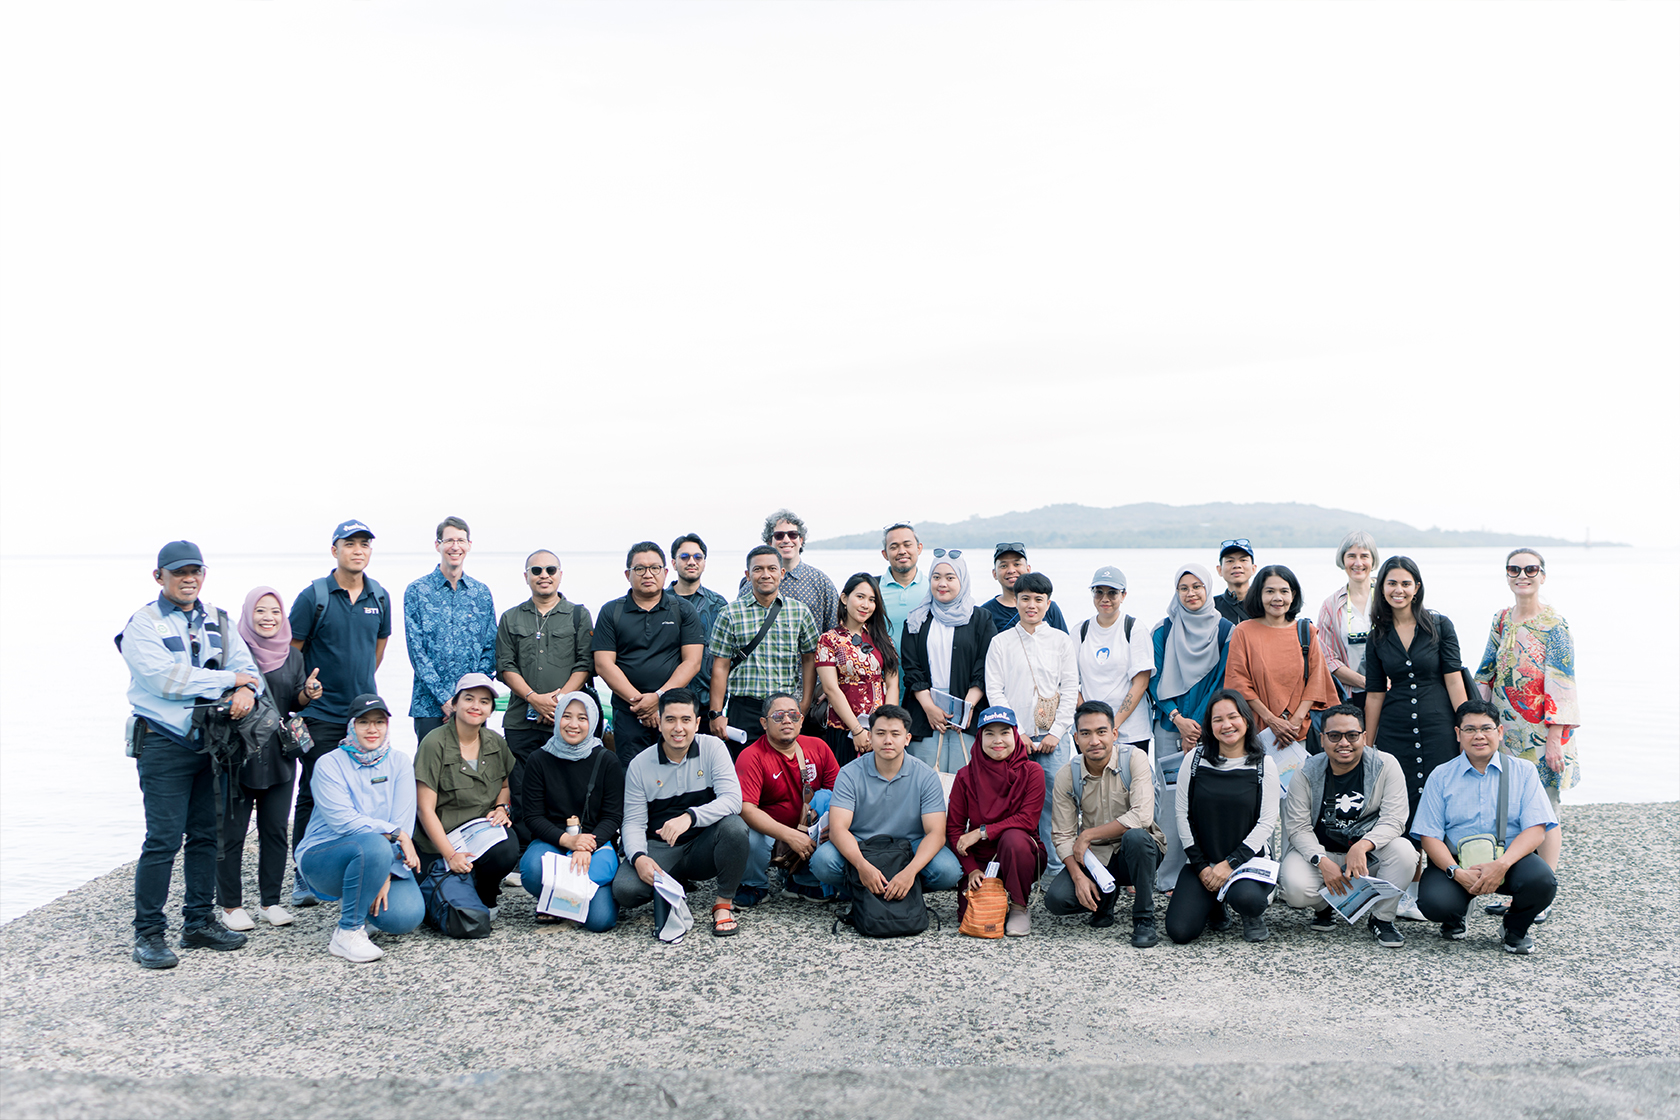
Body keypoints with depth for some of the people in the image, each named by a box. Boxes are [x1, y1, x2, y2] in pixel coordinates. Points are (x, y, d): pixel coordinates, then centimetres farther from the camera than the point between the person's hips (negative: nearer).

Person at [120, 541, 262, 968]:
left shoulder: (217, 621, 12)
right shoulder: (142, 624, -5)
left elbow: (245, 664, 5)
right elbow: (167, 680, -18)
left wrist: (246, 689, -19)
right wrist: (229, 679, -12)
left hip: (212, 740, 6)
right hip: (164, 745, -6)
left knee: (206, 835, 10)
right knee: (163, 840, -7)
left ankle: (198, 923, 21)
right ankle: (148, 934, 2)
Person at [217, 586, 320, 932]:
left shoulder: (292, 655, 11)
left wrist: (308, 692, -6)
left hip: (279, 757, 4)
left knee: (275, 830, 8)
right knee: (231, 832, 1)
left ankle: (271, 901, 19)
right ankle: (230, 905, 13)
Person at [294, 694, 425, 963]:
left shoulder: (399, 763, 3)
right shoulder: (330, 765, -7)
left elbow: (404, 820, -8)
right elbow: (343, 820, -19)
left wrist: (387, 873, -20)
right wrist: (395, 834, -26)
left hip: (383, 860, 4)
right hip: (323, 856, -4)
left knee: (407, 916, -24)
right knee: (374, 845, -37)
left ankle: (356, 905, 12)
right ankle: (347, 934, -21)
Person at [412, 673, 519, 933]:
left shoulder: (495, 743, 6)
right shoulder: (435, 744, -11)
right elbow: (426, 809, -12)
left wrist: (501, 808, -1)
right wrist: (450, 855, -19)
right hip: (442, 839, -4)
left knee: (508, 850, -31)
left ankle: (486, 894, 2)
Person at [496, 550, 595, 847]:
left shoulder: (579, 615, 10)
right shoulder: (511, 619, 14)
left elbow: (586, 664, 2)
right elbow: (505, 666, 6)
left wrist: (560, 697, -11)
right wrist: (534, 698, -9)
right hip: (521, 722, 2)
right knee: (520, 791, 1)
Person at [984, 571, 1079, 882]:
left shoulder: (1061, 641, 8)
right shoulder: (1001, 643, 6)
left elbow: (1070, 689, 4)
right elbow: (994, 691, 1)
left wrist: (1056, 732, -5)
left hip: (1054, 737, 0)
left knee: (1054, 798, -2)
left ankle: (1056, 866, 9)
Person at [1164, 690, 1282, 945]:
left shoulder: (1264, 764, -2)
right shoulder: (1195, 759, 1)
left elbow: (1267, 822, -5)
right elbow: (1182, 812, 3)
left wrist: (1231, 863, -14)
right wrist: (1201, 866, -4)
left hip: (1248, 858, -1)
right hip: (1202, 860, 2)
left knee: (1245, 897, -37)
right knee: (1179, 931, -18)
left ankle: (1254, 913, 3)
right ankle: (1213, 906, 17)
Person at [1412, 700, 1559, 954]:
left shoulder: (1523, 771, 4)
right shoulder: (1441, 776, 4)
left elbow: (1535, 830, -5)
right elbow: (1430, 836, -2)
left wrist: (1502, 864, -23)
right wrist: (1458, 873, -20)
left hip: (1510, 859, 1)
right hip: (1455, 862, -1)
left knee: (1541, 881, -32)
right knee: (1433, 902, -30)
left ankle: (1515, 930, 4)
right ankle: (1454, 918, 12)